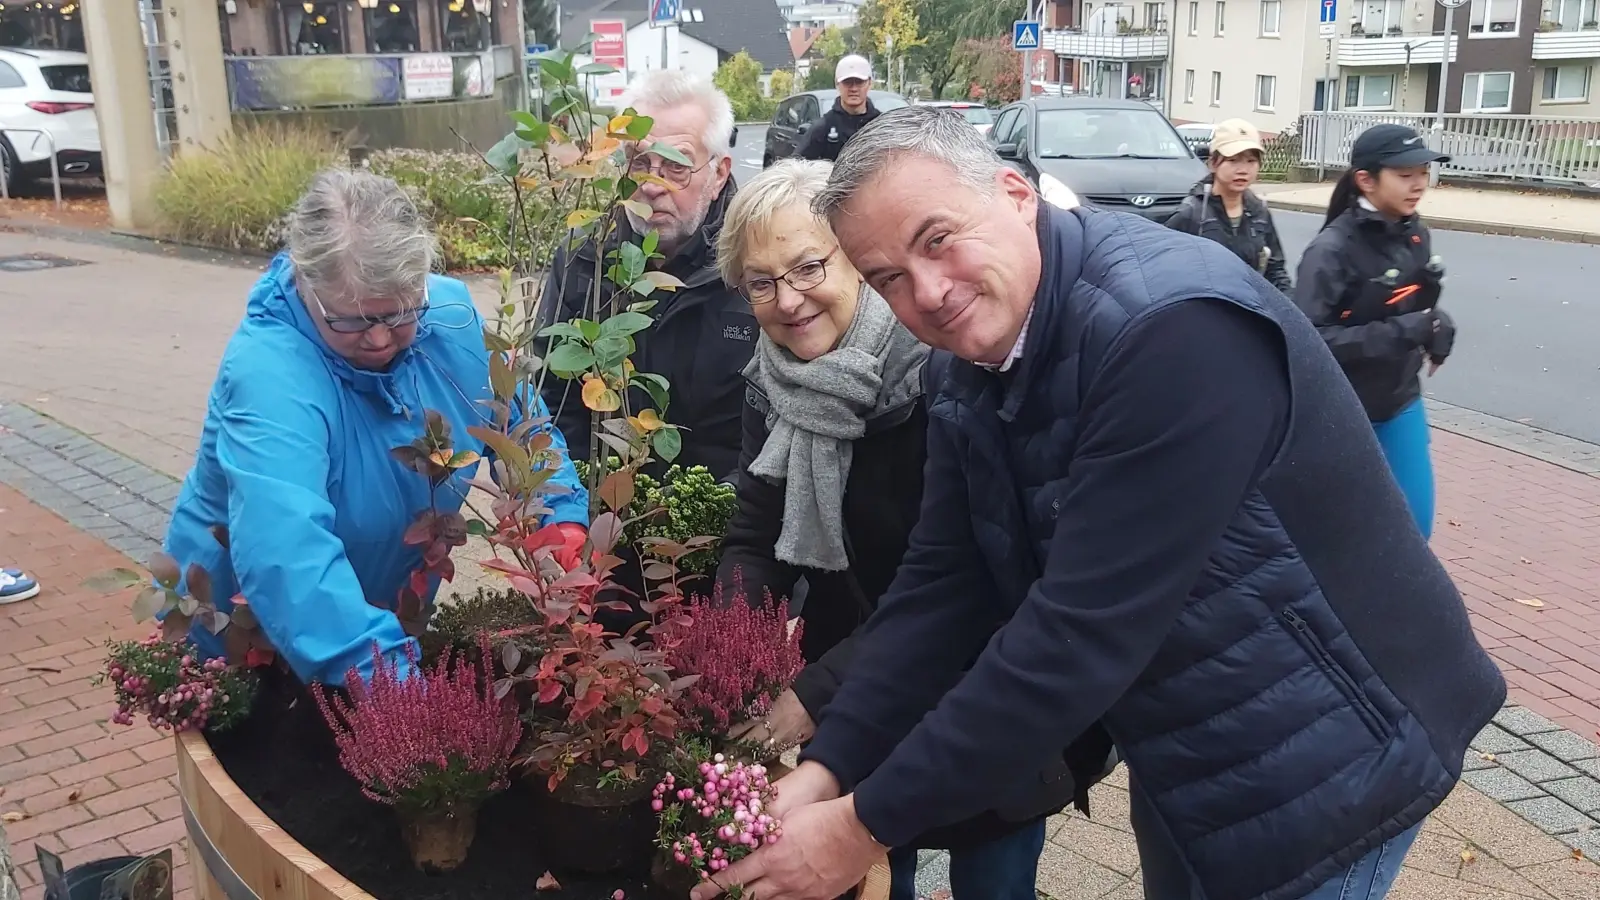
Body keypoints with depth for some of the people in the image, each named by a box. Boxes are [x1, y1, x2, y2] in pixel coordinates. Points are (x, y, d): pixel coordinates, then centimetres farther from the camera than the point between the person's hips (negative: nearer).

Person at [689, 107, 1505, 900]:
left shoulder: (1173, 327, -31)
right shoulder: (970, 368, -3)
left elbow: (1083, 630, -34)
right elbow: (940, 583, -4)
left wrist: (869, 825, -28)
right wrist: (827, 769, -15)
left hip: (1321, 757, -7)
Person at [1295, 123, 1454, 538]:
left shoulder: (1416, 235, 1)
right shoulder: (1331, 250, -20)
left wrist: (1436, 323, -7)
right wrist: (1400, 332, -30)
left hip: (1400, 402, 6)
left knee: (1415, 523, 7)